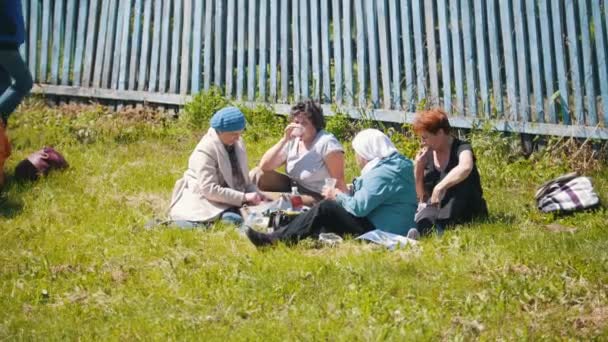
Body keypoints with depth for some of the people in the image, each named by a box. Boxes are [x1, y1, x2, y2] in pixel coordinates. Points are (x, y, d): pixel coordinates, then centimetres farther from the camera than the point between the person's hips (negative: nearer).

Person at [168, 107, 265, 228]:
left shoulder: (237, 144, 5)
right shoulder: (205, 151, -17)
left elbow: (243, 177, 15)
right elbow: (209, 190, -23)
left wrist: (255, 193, -5)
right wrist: (244, 197, -25)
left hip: (230, 199, 8)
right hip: (205, 199, -8)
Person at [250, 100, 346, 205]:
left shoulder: (326, 142, -19)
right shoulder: (292, 141, -3)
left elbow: (339, 180, -20)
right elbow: (264, 166, -9)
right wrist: (284, 140, -17)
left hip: (317, 197, -6)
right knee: (256, 174, -5)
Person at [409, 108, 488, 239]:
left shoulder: (461, 148, -10)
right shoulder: (427, 154, 7)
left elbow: (465, 167, -38)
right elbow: (421, 195, 8)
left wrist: (440, 187, -46)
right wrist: (419, 166, -5)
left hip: (467, 213, -3)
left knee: (459, 178, -33)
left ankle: (443, 226, -49)